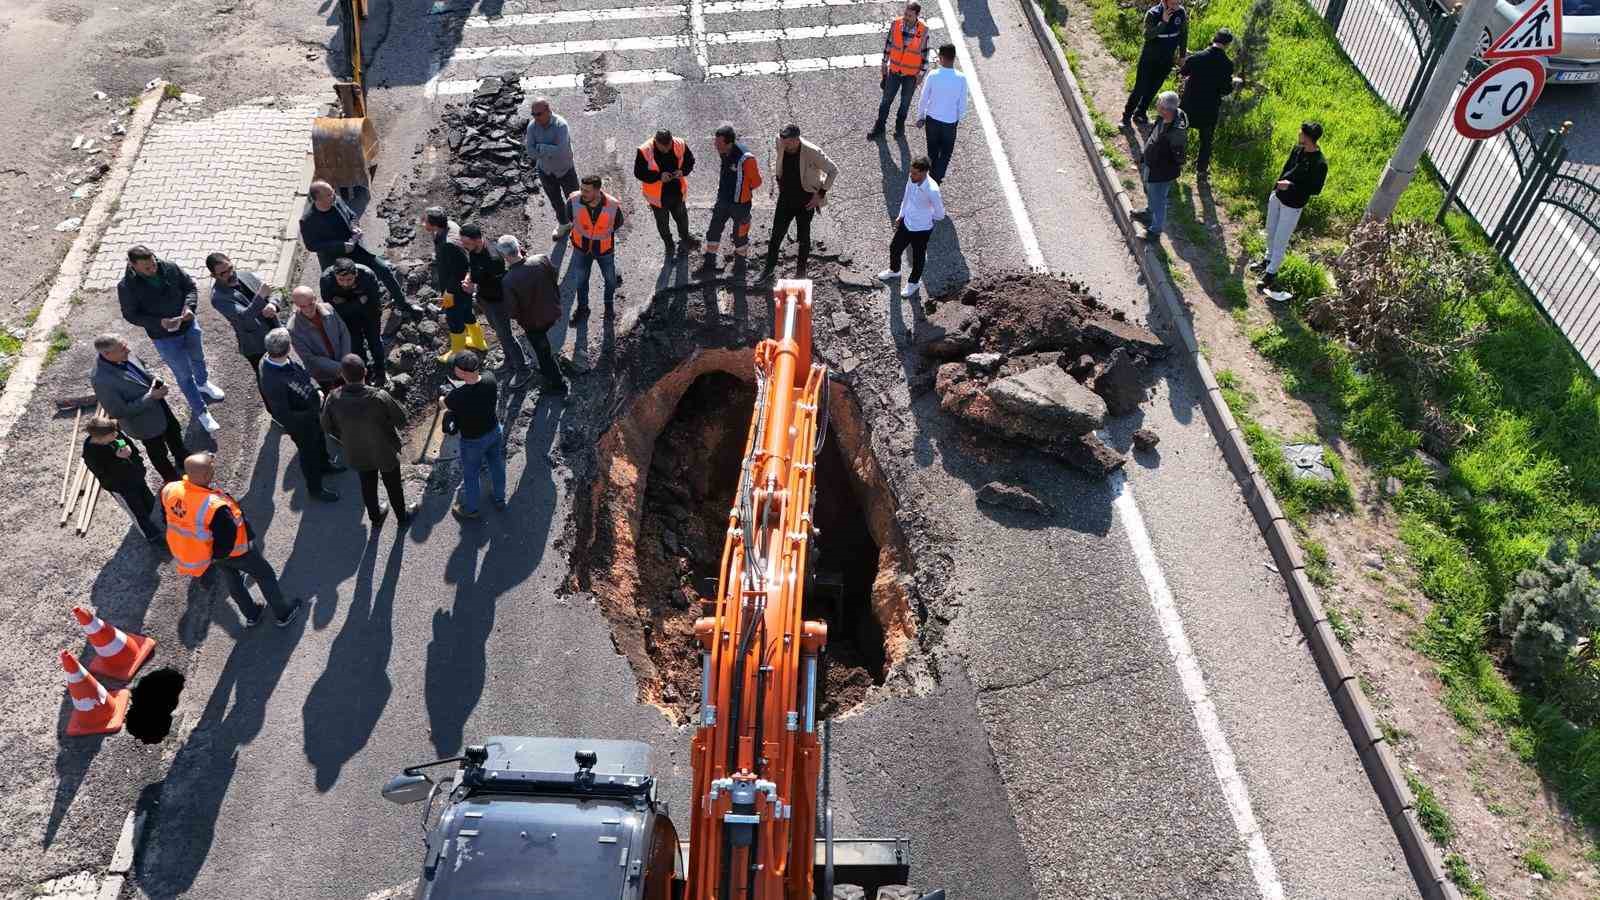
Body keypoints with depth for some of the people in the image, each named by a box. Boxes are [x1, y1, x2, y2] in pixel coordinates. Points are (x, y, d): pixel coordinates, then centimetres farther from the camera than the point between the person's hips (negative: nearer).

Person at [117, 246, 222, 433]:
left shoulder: (170, 268, -17)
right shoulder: (127, 287, -24)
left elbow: (191, 287, -5)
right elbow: (131, 315, -15)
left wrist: (188, 307, -24)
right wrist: (159, 322, -29)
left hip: (189, 326, 4)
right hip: (165, 338, -4)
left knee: (198, 358, 30)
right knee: (184, 375, 9)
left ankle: (203, 384, 62)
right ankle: (201, 412, 26)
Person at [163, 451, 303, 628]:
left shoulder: (169, 490, -23)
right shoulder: (214, 506, -44)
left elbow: (170, 520, -2)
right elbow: (227, 539, -32)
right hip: (233, 549, -7)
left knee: (232, 579, 31)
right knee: (265, 575, 20)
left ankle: (251, 615, 53)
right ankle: (284, 613, 40)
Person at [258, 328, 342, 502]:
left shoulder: (277, 359, -18)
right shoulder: (273, 382, -43)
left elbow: (303, 371, 2)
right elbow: (283, 415, -32)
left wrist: (316, 389, -10)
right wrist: (313, 414, -22)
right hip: (300, 424, -7)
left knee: (320, 440, 33)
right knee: (309, 453, 19)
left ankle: (324, 465, 63)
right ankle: (315, 488, 45)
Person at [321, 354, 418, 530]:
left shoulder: (333, 398, -26)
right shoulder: (380, 397, -35)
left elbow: (327, 426, -8)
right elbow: (401, 420, -19)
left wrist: (346, 439, 10)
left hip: (356, 454, 3)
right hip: (385, 453, -2)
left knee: (368, 486, 29)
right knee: (393, 486, 24)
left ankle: (375, 517, 53)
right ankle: (402, 516, 48)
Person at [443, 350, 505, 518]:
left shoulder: (458, 396, -37)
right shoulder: (490, 380, -25)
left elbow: (443, 404, -13)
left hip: (473, 440, -4)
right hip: (494, 431, 4)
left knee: (470, 475, 21)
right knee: (497, 465, 28)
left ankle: (470, 509, 44)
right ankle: (499, 498, 52)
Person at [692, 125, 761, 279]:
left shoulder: (746, 158, -30)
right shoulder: (722, 152, -9)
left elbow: (756, 181, -16)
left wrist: (743, 190, -3)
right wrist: (722, 188, 10)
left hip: (740, 204, -6)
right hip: (723, 200, 6)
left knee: (740, 236, 14)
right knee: (713, 231, 15)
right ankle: (709, 263, 31)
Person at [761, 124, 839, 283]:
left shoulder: (812, 152, -28)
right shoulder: (780, 143, -15)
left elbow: (833, 171, -16)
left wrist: (821, 194, -16)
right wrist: (778, 178, 9)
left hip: (806, 200, -3)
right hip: (785, 196, 4)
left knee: (803, 237, 11)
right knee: (777, 233, 10)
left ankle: (801, 270, 31)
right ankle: (769, 266, 30)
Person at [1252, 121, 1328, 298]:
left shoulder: (1320, 164, -26)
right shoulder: (1298, 149, -4)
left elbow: (1315, 189, -21)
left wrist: (1291, 186, -28)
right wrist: (1276, 187, 15)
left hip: (1293, 206, -7)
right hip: (1277, 197, 8)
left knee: (1280, 240, 1)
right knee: (1271, 232, 23)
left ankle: (1271, 273, 13)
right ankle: (1269, 259, 45)